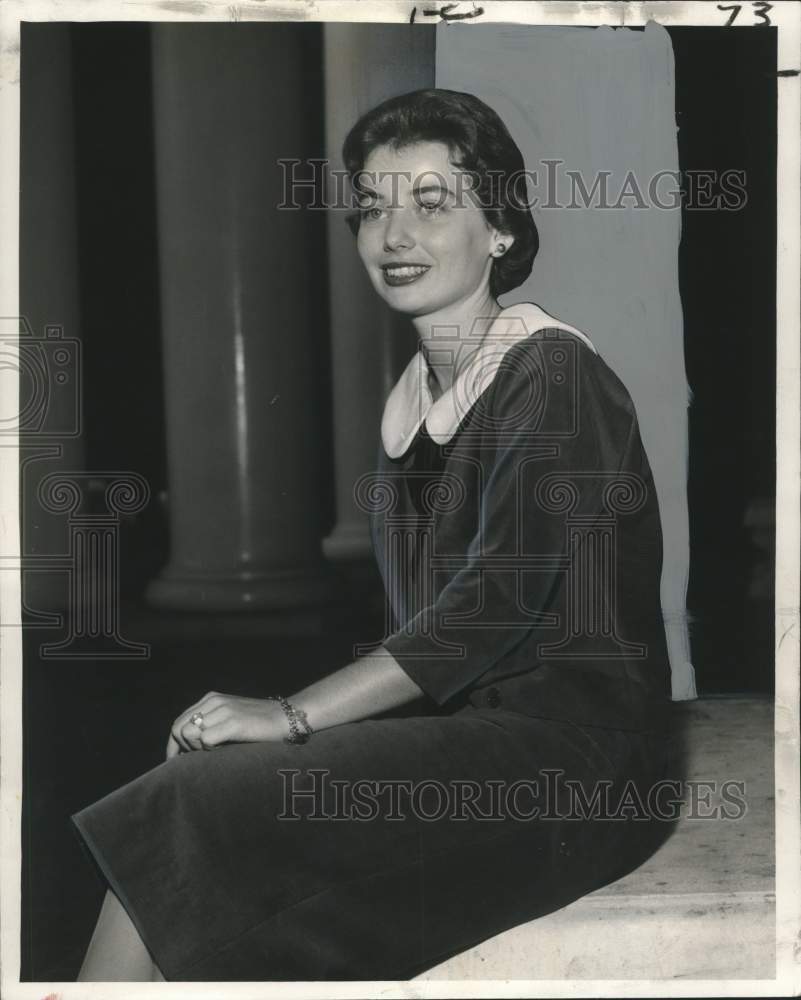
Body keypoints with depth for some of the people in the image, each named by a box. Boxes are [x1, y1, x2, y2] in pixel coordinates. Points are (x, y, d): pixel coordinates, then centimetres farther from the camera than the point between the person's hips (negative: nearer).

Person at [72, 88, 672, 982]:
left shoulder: (552, 372, -9)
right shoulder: (411, 398, 16)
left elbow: (497, 599, -18)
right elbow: (418, 621, 13)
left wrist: (293, 714, -18)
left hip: (567, 751, -7)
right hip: (454, 725, 7)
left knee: (197, 816, -19)